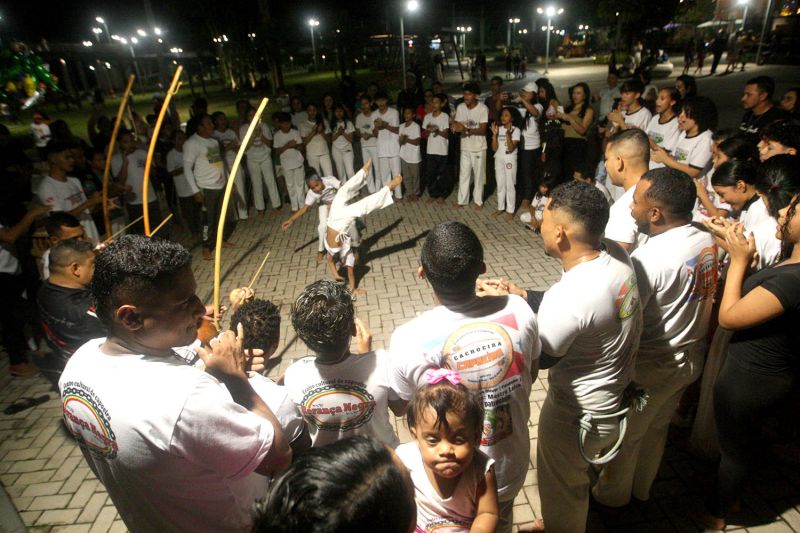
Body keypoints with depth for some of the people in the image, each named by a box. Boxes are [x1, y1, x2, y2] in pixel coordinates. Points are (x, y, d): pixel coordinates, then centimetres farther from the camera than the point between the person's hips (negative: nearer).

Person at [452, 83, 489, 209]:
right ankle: (462, 200, 19)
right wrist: (455, 126, -23)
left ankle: (478, 200, 20)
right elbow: (456, 123, 3)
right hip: (465, 147, 4)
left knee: (479, 174, 7)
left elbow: (483, 130, -20)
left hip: (479, 148, -4)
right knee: (463, 174, 9)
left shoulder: (483, 108, -16)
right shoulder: (460, 107, -2)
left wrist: (466, 129, -33)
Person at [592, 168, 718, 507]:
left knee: (624, 435, 17)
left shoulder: (648, 258, -32)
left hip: (649, 367, -8)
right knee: (657, 427, 27)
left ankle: (612, 494, 41)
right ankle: (642, 488, 50)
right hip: (690, 358, 8)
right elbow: (705, 296, 4)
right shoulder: (707, 241, -6)